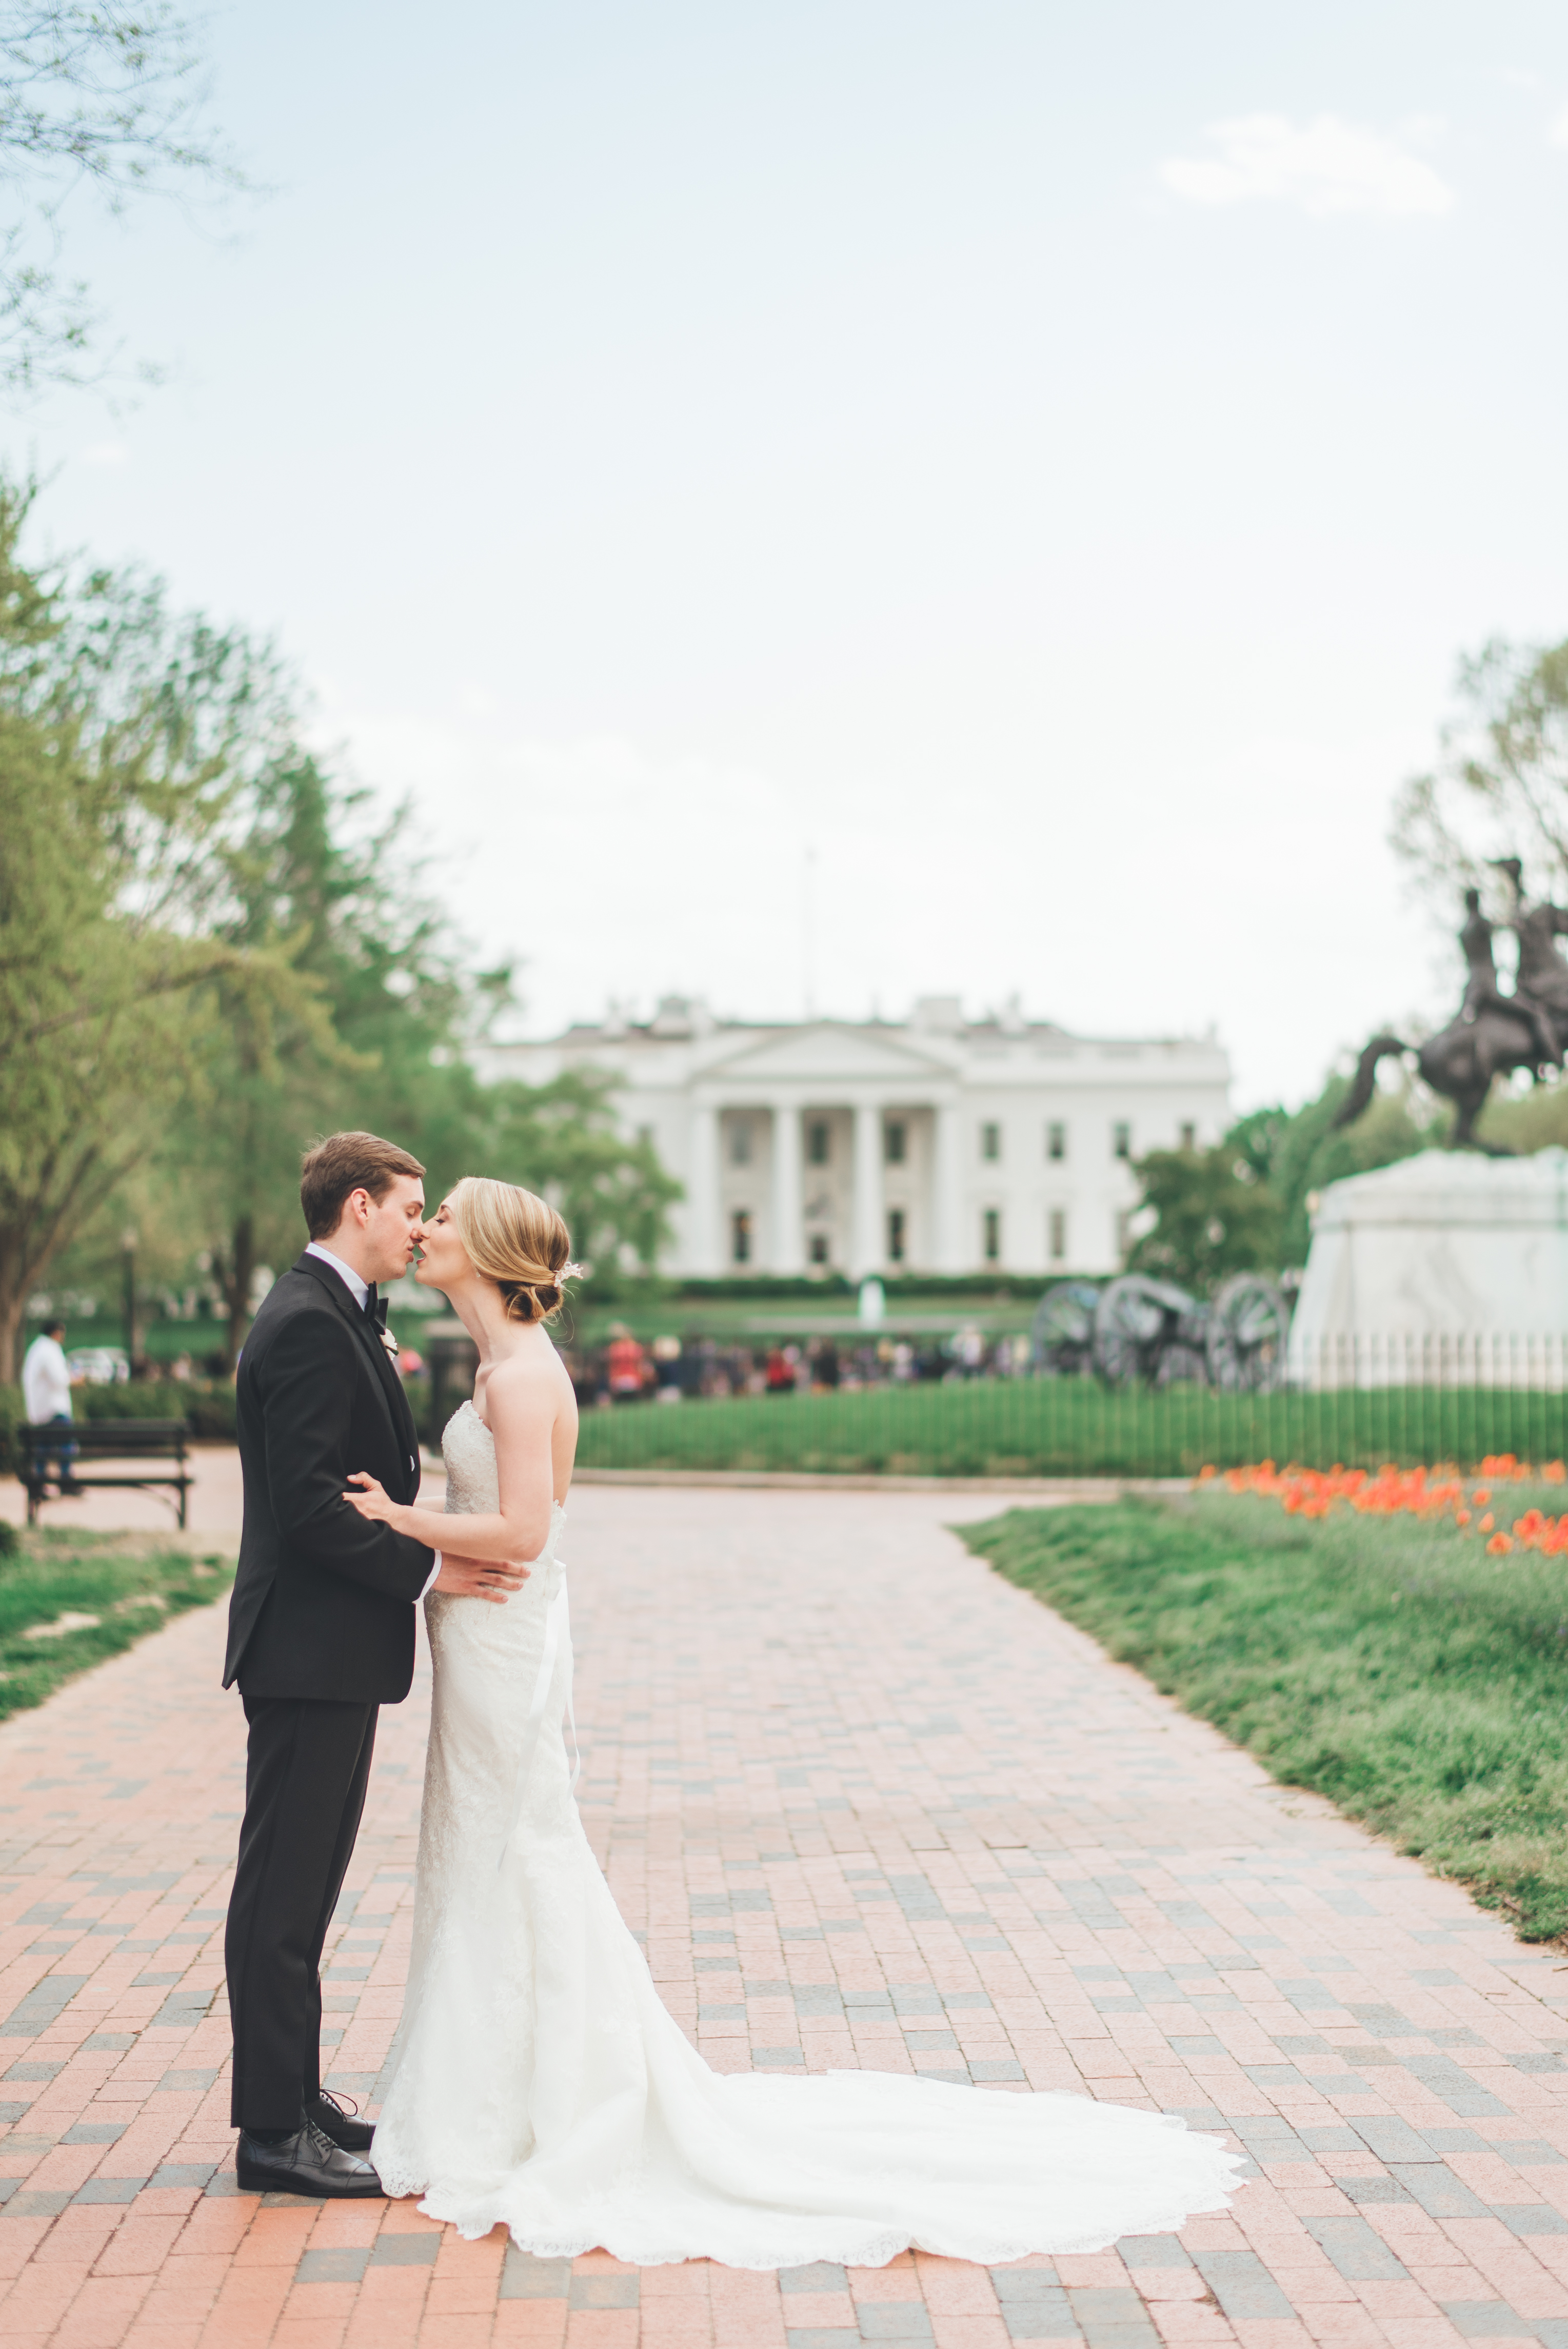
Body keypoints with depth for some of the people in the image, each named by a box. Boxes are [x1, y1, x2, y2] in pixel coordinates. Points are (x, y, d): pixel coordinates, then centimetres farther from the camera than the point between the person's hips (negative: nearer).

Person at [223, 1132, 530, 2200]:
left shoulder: (336, 1317, 16)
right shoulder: (310, 1325, -17)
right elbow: (308, 1507, -23)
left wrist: (380, 1380, 11)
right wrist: (429, 1570, -18)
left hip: (332, 1648, 11)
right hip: (312, 1649, -11)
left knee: (301, 1890, 16)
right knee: (283, 1896, -3)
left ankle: (294, 2098, 26)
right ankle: (276, 2131, 4)